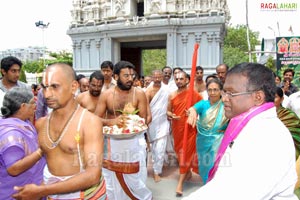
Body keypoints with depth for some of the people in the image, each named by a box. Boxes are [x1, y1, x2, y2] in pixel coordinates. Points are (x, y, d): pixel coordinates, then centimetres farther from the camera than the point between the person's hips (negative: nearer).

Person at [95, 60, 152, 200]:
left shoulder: (139, 94, -8)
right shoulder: (106, 95, -6)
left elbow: (144, 119, -4)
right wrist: (112, 121, -23)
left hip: (131, 141, -1)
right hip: (110, 141, 2)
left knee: (131, 177, 8)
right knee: (110, 179, 14)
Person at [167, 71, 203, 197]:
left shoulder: (194, 94, -8)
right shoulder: (172, 95, 3)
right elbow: (168, 111, 8)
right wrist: (171, 115, -13)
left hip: (190, 128, -4)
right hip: (177, 128, 4)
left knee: (186, 153, -4)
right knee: (180, 151, 16)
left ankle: (180, 183, 2)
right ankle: (188, 172, 40)